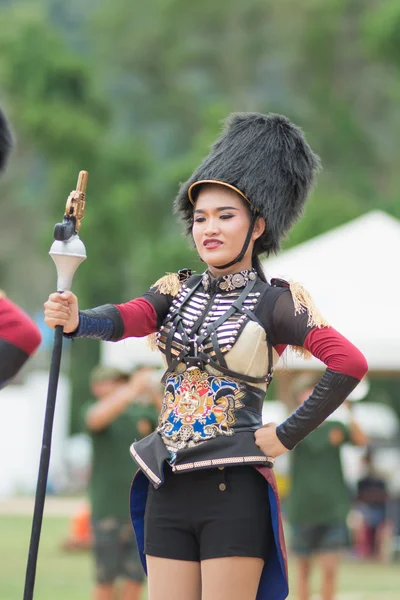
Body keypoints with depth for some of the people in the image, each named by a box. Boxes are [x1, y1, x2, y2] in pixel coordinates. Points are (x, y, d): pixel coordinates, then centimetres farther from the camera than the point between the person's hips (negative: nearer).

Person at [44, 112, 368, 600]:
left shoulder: (276, 301, -3)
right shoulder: (179, 290, 10)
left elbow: (350, 363, -14)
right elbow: (125, 319, -10)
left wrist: (286, 436, -13)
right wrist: (74, 320, -31)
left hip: (235, 492, -5)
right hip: (168, 491, 5)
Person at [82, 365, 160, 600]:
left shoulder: (145, 411, 10)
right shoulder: (93, 409, 2)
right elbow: (97, 418, -22)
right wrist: (133, 389, -34)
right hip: (108, 509, -3)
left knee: (136, 577, 1)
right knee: (106, 580, -2)